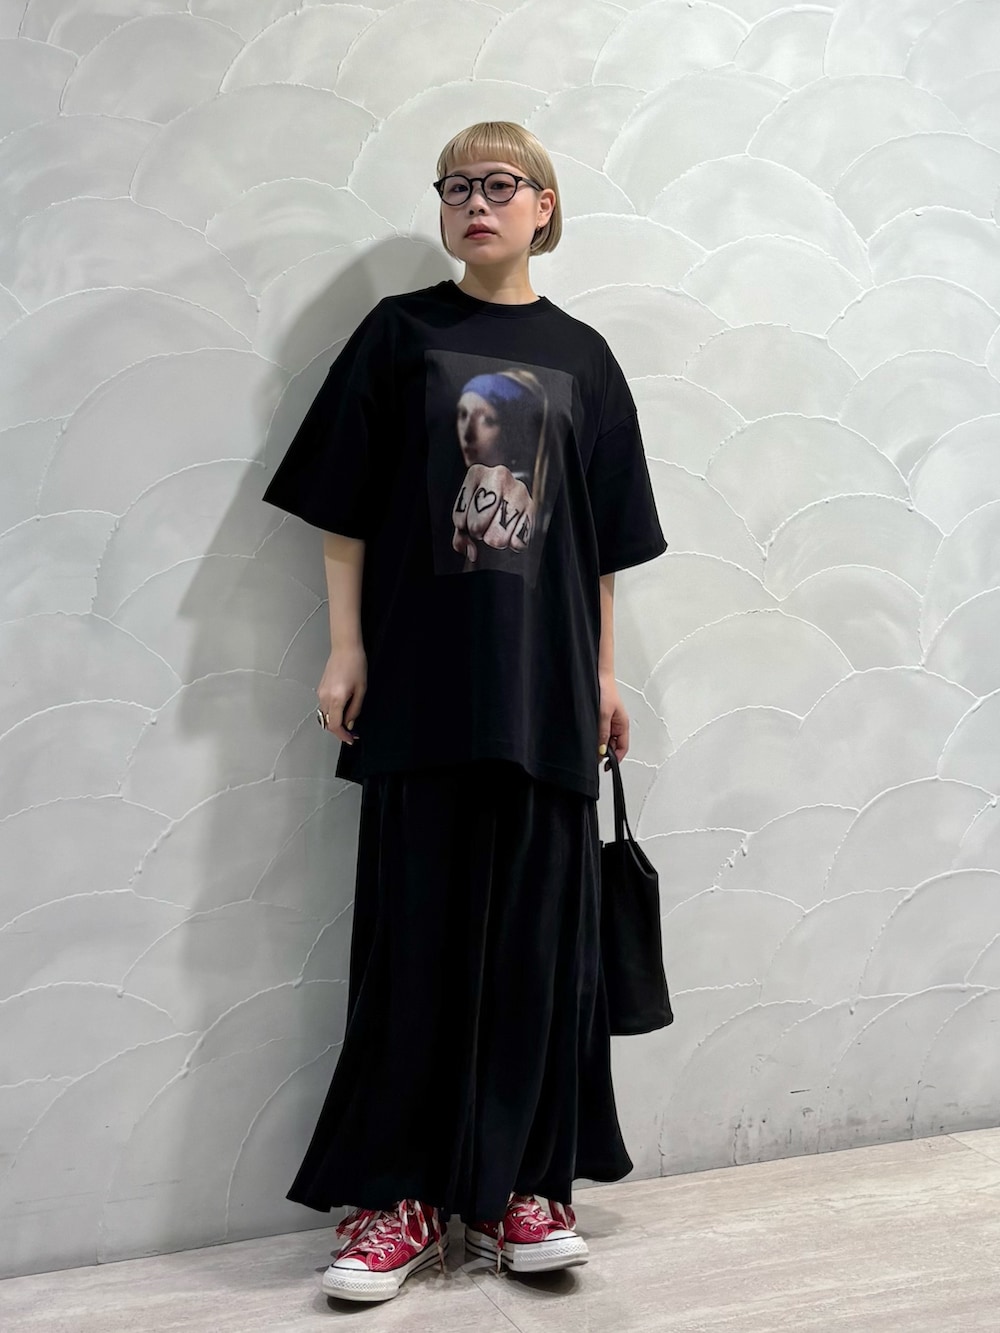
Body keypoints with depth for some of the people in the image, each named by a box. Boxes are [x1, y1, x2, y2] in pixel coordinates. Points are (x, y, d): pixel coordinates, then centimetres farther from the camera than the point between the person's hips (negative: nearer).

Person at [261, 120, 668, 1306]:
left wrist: (603, 673, 8)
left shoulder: (580, 356, 10)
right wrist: (345, 648, -4)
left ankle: (518, 1186, 17)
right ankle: (402, 1195, 12)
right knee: (420, 930, 2)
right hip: (422, 681, -1)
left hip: (544, 685, 2)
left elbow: (601, 539, 11)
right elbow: (341, 507, 3)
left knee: (537, 934, 5)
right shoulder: (400, 334, 6)